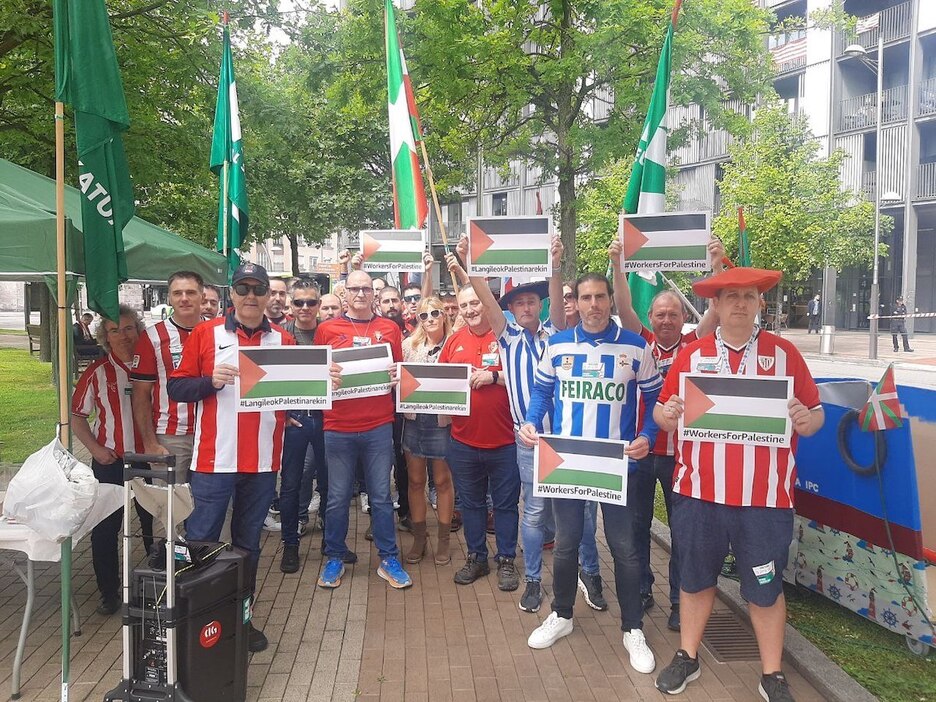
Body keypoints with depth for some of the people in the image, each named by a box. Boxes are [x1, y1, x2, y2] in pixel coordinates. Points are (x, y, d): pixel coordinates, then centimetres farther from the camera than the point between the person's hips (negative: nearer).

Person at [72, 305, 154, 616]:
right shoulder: (97, 373, -1)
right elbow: (77, 416, 5)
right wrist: (95, 448, -6)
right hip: (110, 462, 0)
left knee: (154, 523, 10)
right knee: (105, 528, 5)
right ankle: (108, 592, 19)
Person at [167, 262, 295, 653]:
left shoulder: (283, 341, 8)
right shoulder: (205, 334, 1)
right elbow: (177, 388, 0)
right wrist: (212, 380, -16)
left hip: (262, 462, 3)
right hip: (214, 459, -2)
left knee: (248, 544, 13)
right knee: (199, 542, 2)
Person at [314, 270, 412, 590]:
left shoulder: (389, 329, 7)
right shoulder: (326, 329, 4)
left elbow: (400, 372, 14)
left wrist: (397, 374, -8)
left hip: (378, 426, 1)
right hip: (338, 427, 0)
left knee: (381, 497, 8)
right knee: (337, 498, 8)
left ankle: (389, 560, 19)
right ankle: (334, 560, 23)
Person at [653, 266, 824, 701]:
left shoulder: (784, 353, 2)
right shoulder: (692, 355, 4)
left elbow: (815, 412, 4)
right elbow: (663, 411, 6)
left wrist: (807, 421, -19)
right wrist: (665, 416, -16)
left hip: (766, 496, -1)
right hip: (698, 492, 1)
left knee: (766, 587, 10)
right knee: (695, 577, 15)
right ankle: (687, 658, 33)